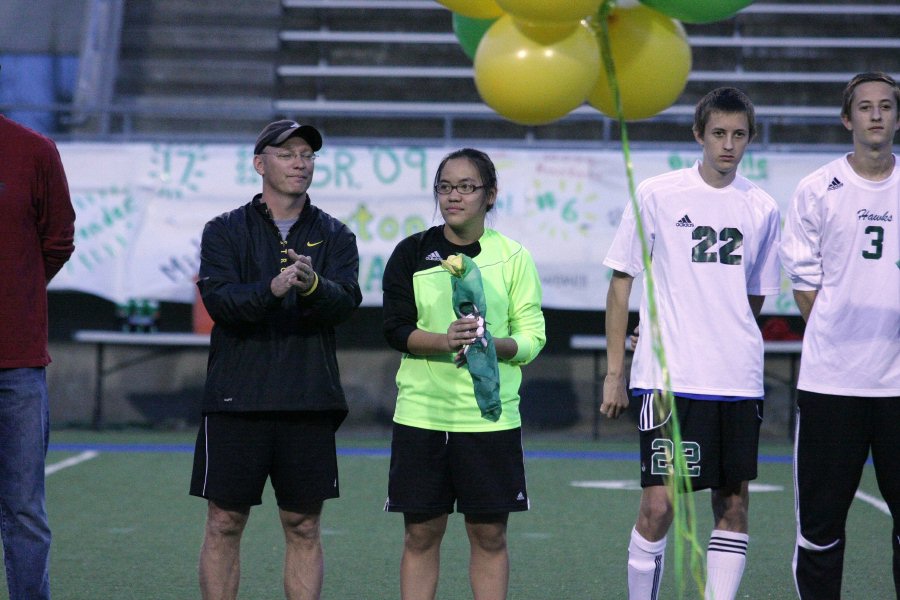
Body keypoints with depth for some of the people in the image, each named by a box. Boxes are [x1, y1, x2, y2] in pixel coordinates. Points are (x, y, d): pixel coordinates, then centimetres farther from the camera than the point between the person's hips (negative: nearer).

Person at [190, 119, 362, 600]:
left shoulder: (334, 236, 9)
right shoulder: (225, 232, 5)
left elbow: (347, 301, -7)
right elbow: (219, 299, -10)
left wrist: (313, 286, -29)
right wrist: (271, 289, -29)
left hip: (309, 401, 1)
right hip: (236, 398, -1)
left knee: (304, 527, 5)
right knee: (224, 524, 1)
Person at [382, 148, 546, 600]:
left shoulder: (512, 256, 3)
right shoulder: (411, 253, 4)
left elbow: (533, 337, 2)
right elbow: (396, 328, -2)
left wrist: (489, 343, -18)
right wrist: (445, 342, -20)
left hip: (490, 415, 0)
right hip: (421, 414, 1)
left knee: (489, 535, 3)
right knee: (421, 533, 4)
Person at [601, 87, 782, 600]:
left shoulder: (763, 209, 8)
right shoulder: (656, 195, -1)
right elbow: (621, 283, 2)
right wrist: (615, 373, 0)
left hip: (738, 382, 4)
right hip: (668, 379, -4)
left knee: (734, 504, 4)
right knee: (658, 506, -8)